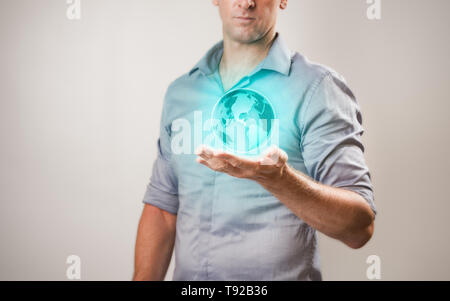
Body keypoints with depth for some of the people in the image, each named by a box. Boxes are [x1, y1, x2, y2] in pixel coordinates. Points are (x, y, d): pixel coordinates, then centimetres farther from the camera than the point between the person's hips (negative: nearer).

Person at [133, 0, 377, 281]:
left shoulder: (319, 87, -11)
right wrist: (142, 278, -3)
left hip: (280, 274, -4)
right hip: (187, 274, 4)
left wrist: (279, 179, -33)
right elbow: (162, 207, 7)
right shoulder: (180, 91, 4)